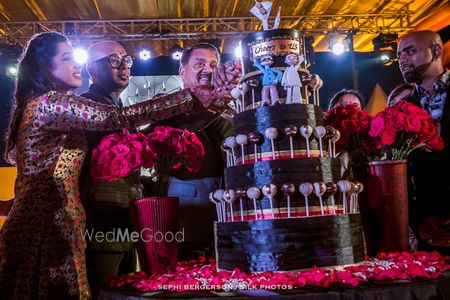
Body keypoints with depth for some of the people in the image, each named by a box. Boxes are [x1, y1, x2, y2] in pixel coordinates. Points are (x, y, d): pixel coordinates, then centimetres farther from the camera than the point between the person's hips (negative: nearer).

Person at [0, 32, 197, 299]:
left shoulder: (35, 104, 18)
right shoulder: (53, 102, -12)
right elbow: (120, 117, -21)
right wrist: (193, 96, -19)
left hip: (37, 217, 10)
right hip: (49, 220, -10)